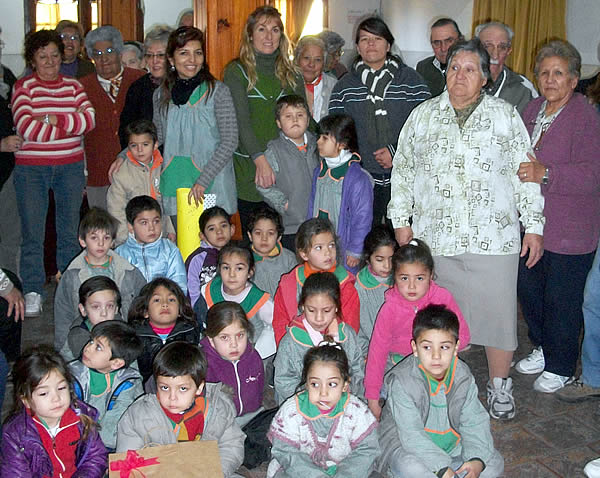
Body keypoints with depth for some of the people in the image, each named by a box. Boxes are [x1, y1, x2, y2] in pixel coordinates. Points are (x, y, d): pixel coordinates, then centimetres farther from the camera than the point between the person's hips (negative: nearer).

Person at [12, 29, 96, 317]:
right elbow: (27, 128, -14)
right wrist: (72, 126, -11)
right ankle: (32, 294, 9)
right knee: (32, 234, 0)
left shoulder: (73, 86, 10)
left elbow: (90, 118, -6)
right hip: (31, 168, -2)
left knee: (70, 232, 8)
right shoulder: (23, 87, 1)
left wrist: (53, 120, -15)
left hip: (70, 167, 3)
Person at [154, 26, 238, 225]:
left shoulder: (217, 91, -4)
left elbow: (229, 141, -8)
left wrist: (203, 180, -16)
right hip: (173, 185, 3)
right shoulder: (161, 95, 10)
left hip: (211, 187, -3)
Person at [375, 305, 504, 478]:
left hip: (451, 444, 6)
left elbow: (474, 422, -6)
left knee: (494, 463, -8)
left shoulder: (462, 375, -7)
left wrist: (477, 460, -23)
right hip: (408, 447, -6)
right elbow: (412, 435, -27)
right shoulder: (402, 381, -23)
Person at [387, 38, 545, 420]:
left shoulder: (506, 116, 7)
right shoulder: (422, 116, 10)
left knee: (497, 311, 2)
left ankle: (500, 384, 21)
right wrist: (402, 221, 7)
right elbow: (403, 170, 12)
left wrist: (534, 225, 1)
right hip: (434, 236, 1)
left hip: (494, 237, -1)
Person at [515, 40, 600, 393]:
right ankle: (543, 348, 38)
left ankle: (560, 367, 22)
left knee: (561, 299, 3)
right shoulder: (533, 110, 10)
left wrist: (545, 174, -32)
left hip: (569, 229, -7)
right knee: (529, 288, 16)